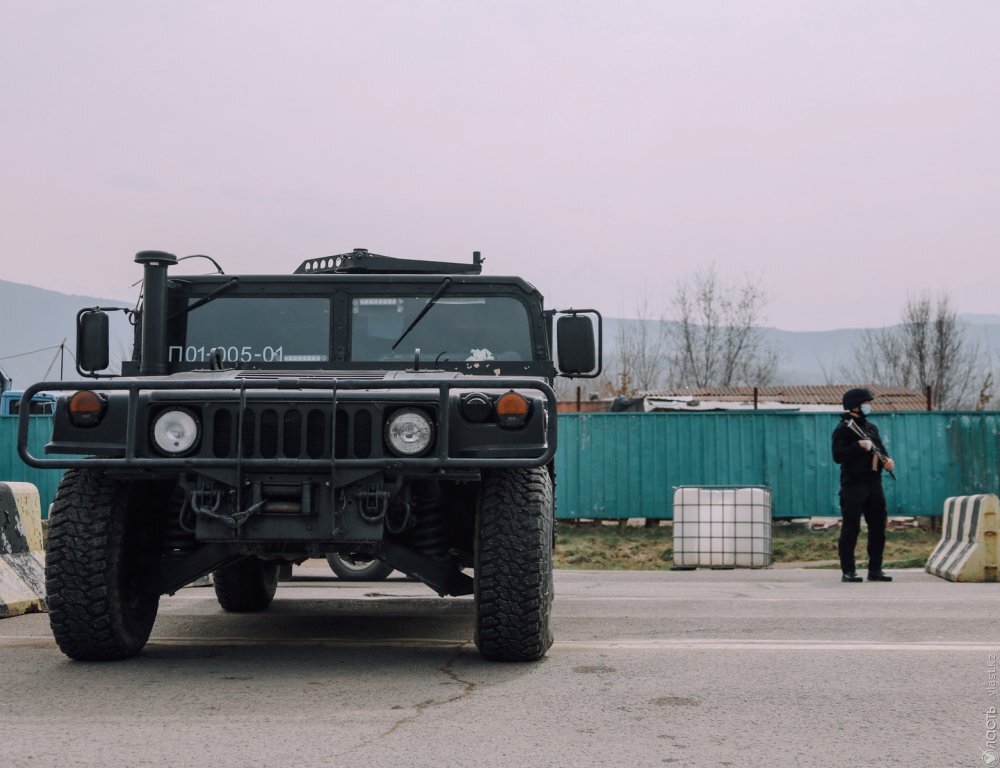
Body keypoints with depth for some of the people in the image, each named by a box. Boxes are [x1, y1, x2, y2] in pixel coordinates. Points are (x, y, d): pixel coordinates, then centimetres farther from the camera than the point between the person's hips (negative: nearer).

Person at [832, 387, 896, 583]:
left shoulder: (872, 427, 16)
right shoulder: (843, 429, -7)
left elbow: (881, 450, 20)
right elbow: (838, 456, -16)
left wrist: (887, 461, -1)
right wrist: (859, 446, -25)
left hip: (874, 483, 7)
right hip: (853, 485, -7)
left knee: (878, 528, 8)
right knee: (851, 528, -5)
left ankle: (875, 570, 16)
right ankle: (848, 571, -1)